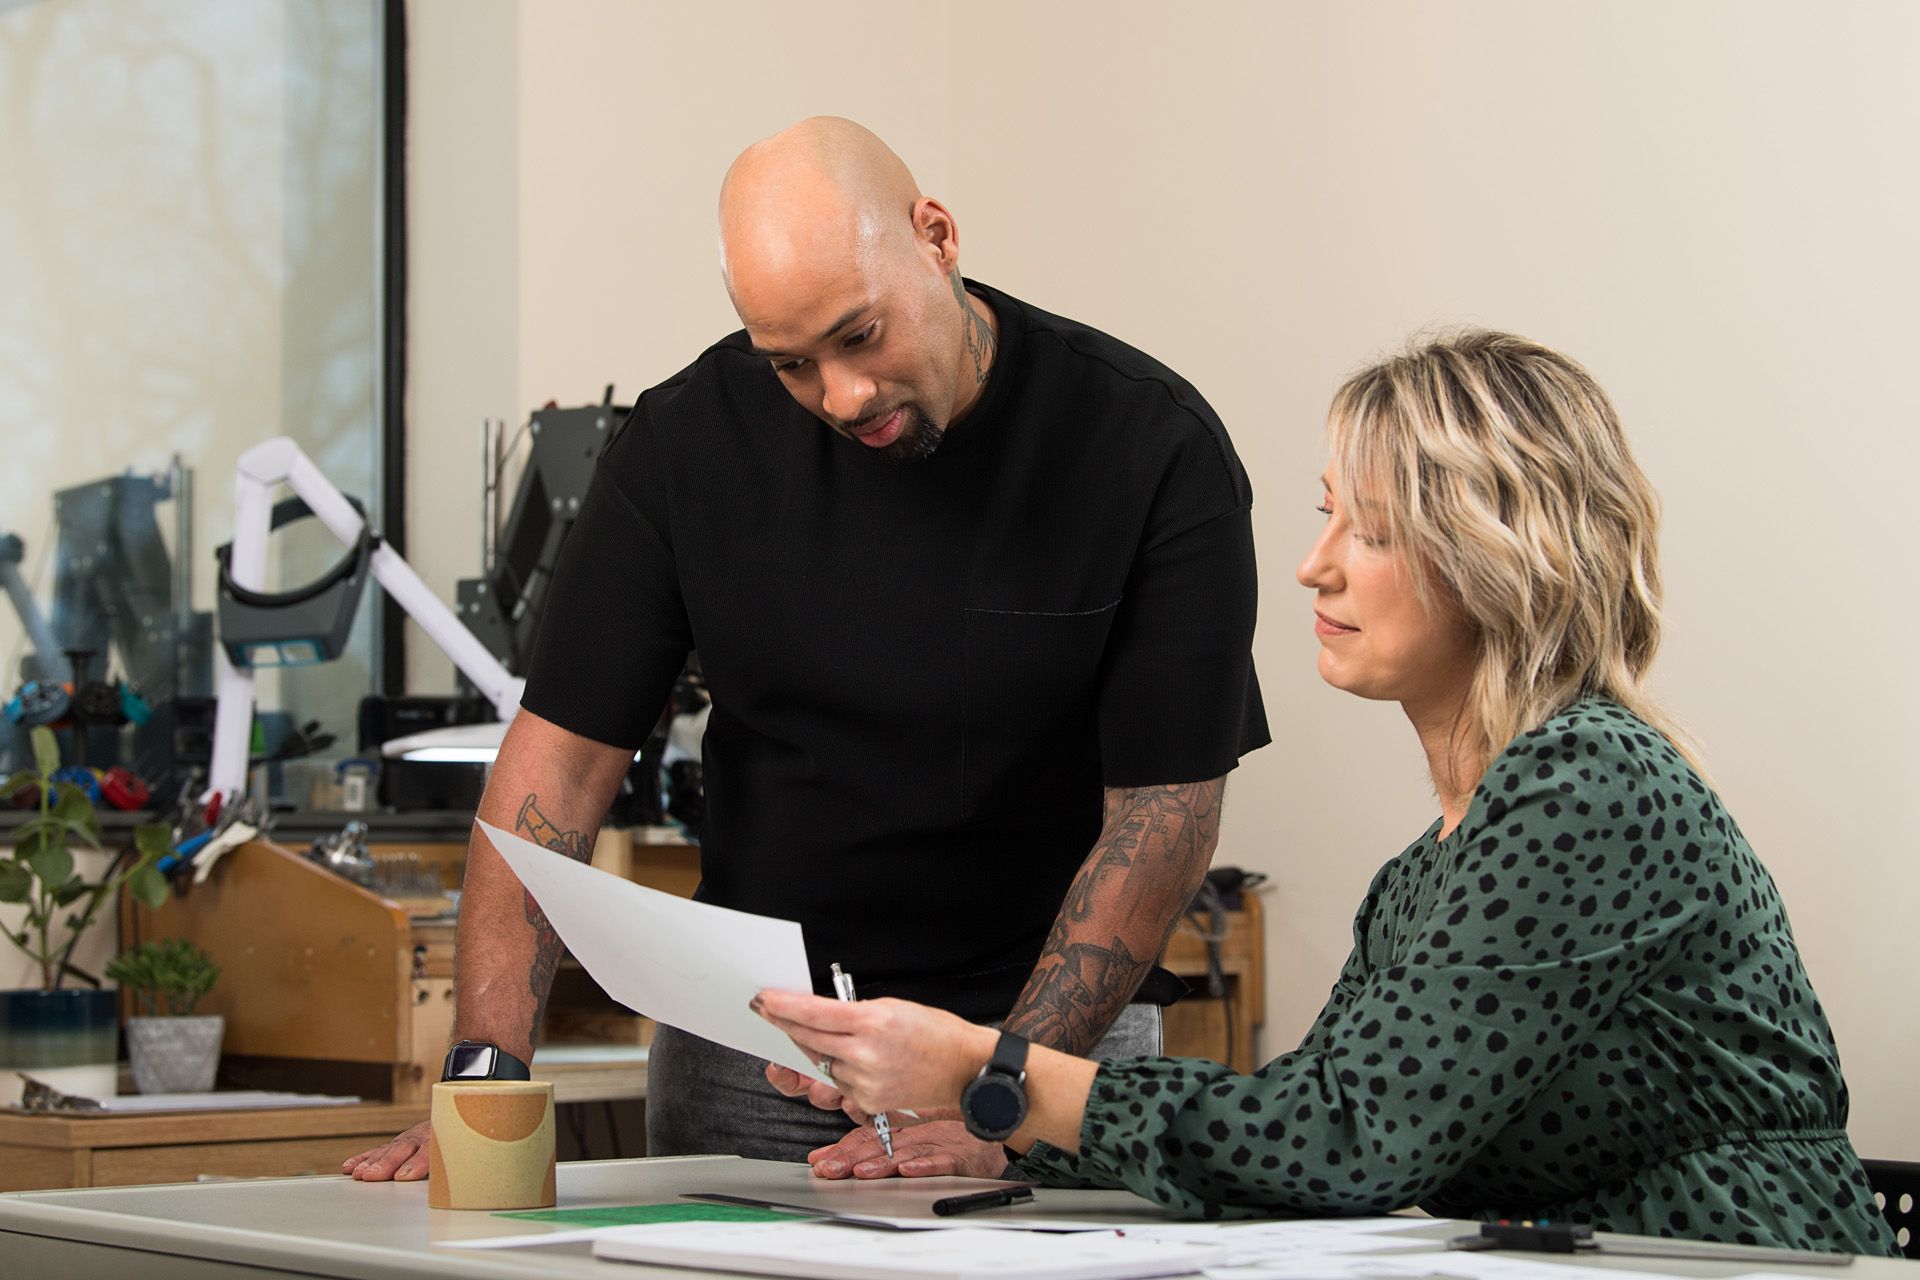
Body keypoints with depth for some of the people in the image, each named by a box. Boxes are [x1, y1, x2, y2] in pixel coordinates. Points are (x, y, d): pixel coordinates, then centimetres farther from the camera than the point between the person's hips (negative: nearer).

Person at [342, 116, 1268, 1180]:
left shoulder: (1153, 447, -11)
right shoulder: (694, 435, -5)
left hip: (1046, 1022, -2)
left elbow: (1165, 813, -11)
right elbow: (561, 755, -4)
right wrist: (486, 1072, -15)